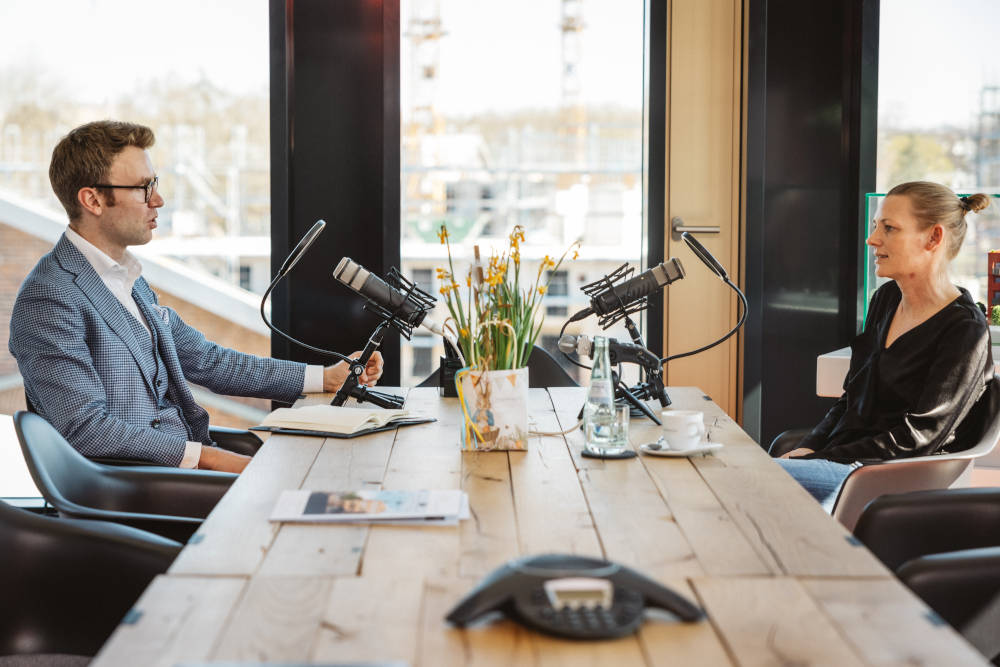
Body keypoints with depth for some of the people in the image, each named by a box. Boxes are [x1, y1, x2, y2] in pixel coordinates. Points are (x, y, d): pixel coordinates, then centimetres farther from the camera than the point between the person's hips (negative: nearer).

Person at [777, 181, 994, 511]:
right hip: (843, 455, 7)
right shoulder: (885, 299, 14)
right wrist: (807, 448, 1)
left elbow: (915, 439, -15)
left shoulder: (966, 331, -10)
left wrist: (817, 459, -16)